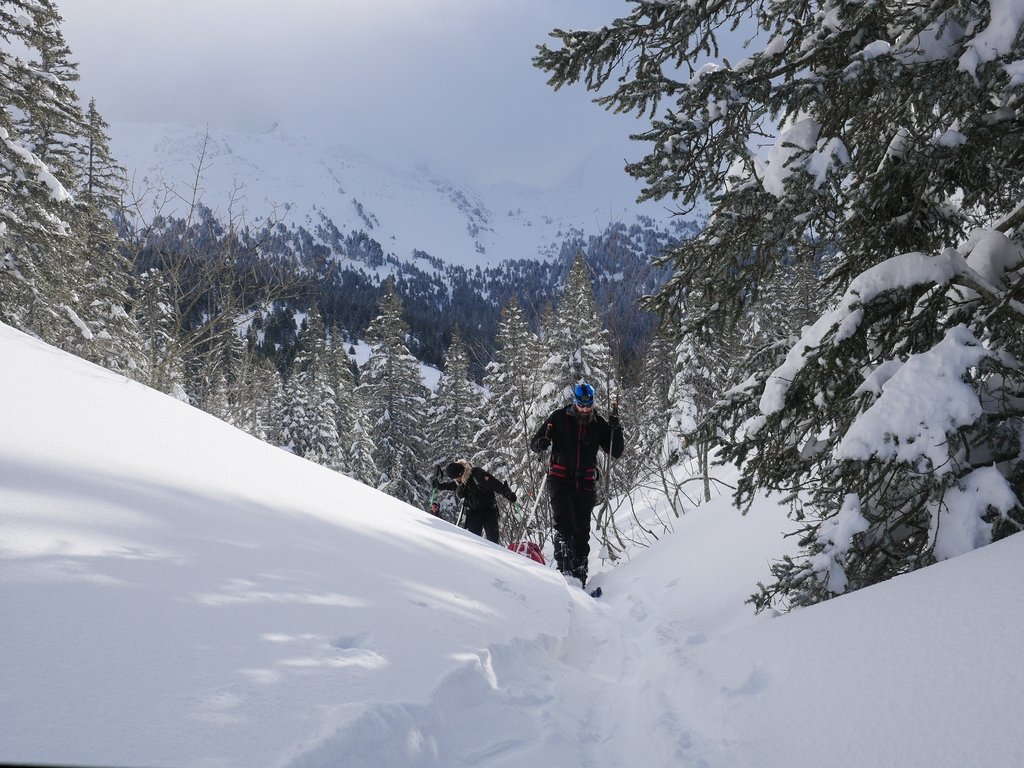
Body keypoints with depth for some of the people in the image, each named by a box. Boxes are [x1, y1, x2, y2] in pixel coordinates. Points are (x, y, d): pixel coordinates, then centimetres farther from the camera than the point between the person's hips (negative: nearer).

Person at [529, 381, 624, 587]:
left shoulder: (598, 423, 3)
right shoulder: (559, 418, -2)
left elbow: (616, 452, 4)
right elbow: (534, 443, 2)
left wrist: (615, 428, -10)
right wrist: (541, 443, -22)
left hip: (585, 483, 2)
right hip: (560, 479, -2)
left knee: (582, 530, 2)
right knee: (564, 524, -18)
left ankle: (580, 574, 9)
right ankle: (564, 568, -18)